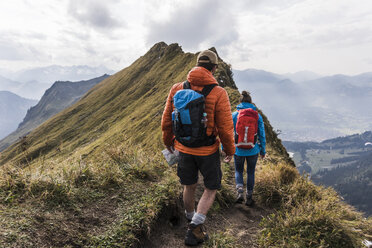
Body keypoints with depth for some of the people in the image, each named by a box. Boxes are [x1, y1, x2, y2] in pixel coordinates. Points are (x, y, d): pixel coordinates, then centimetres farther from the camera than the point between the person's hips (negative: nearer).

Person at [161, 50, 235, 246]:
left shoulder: (177, 89, -6)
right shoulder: (219, 93, -17)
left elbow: (167, 121, 1)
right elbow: (225, 128, -14)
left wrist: (168, 141, 18)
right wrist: (230, 150, 3)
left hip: (184, 149, 4)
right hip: (208, 151, -3)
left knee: (189, 187, 23)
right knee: (211, 189, 16)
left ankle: (191, 220, 44)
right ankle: (195, 227, 7)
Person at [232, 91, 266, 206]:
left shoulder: (234, 115, -7)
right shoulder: (257, 116, -5)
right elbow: (262, 135, -1)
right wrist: (263, 151, 11)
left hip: (238, 150, -1)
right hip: (253, 150, 1)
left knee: (238, 171, 20)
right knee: (251, 172, 18)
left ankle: (240, 190, -3)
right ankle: (249, 198, 26)